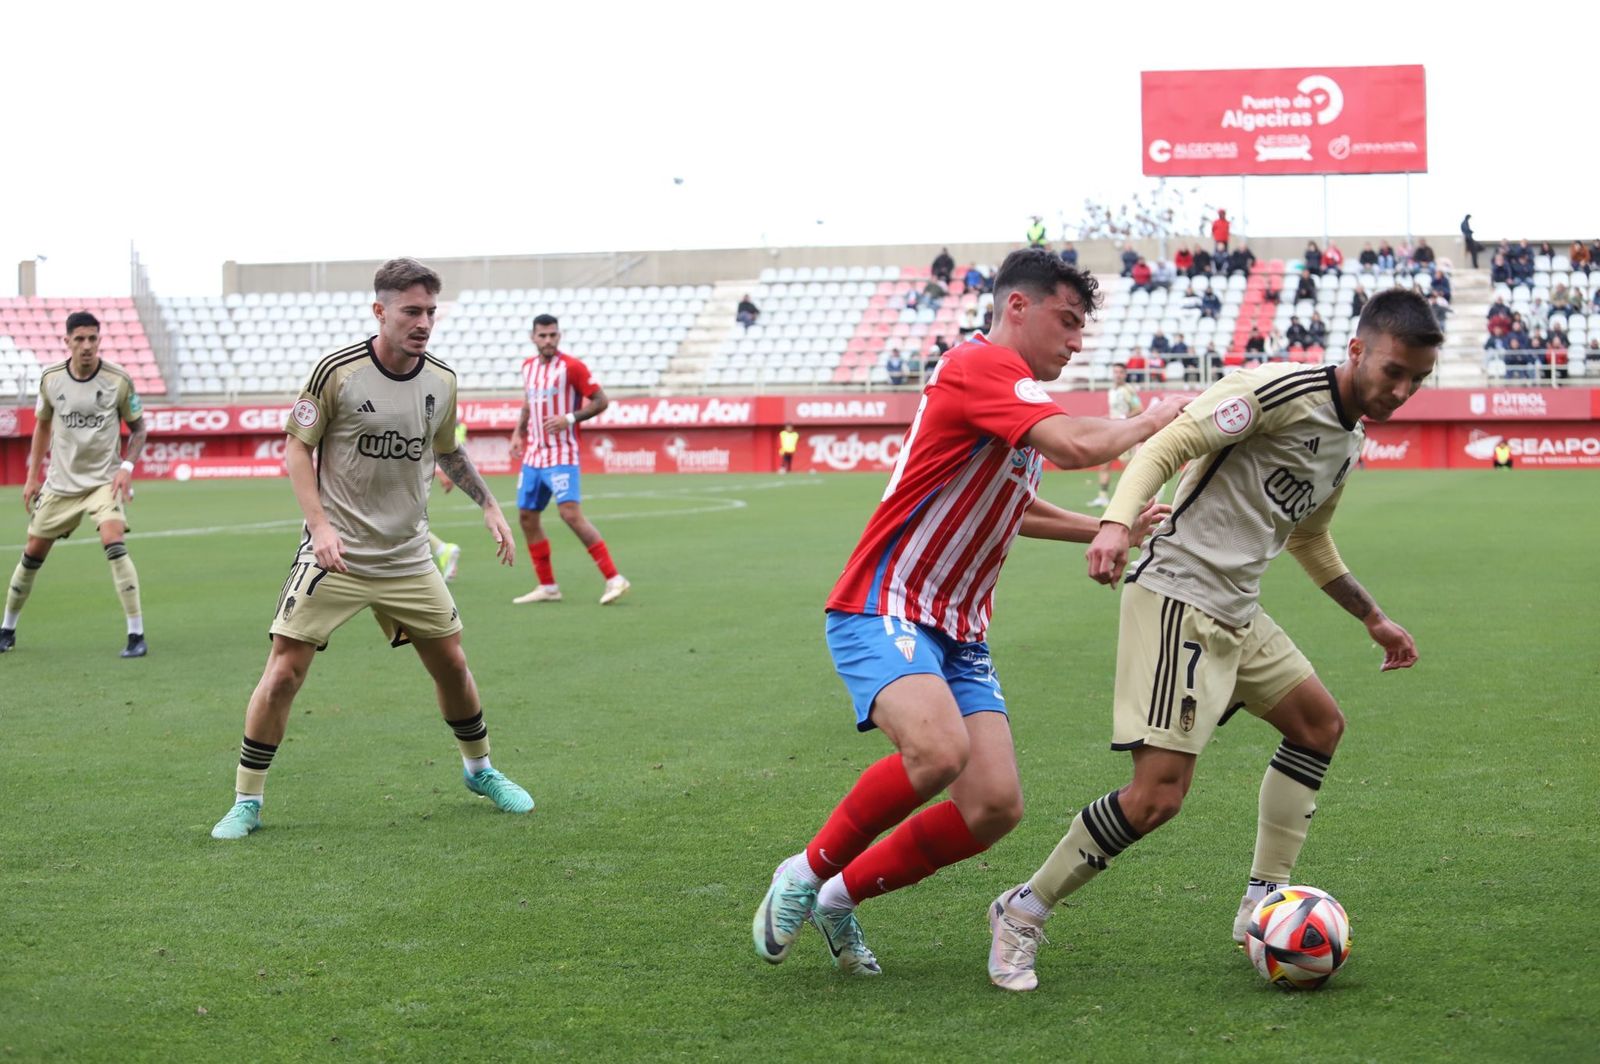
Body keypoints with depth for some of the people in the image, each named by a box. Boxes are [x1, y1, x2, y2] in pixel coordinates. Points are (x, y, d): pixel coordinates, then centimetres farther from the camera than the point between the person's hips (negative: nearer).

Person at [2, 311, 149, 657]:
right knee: (33, 552, 8)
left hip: (104, 481, -3)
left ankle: (136, 635, -18)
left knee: (114, 544, -24)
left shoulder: (118, 380, -10)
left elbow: (138, 428, 1)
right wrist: (32, 476, 11)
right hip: (60, 482, 3)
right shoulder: (50, 379, -3)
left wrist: (127, 466, -15)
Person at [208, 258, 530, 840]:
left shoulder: (442, 381, 2)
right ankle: (247, 802, 2)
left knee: (452, 665, 8)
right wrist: (319, 524, -14)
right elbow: (297, 447, -5)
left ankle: (479, 769, 34)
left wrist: (489, 505, 14)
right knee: (284, 671, -10)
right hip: (334, 553, -4)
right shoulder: (337, 371, -12)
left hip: (407, 557, 4)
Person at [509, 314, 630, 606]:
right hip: (533, 455, 8)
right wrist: (518, 433, 14)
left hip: (562, 455, -8)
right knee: (526, 516, 7)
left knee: (571, 513, -20)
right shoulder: (528, 366, 11)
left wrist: (570, 418, -20)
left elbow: (601, 401, -9)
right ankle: (547, 587, 17)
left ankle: (614, 579, -17)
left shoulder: (571, 366, -9)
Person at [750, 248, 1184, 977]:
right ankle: (806, 873, -11)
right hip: (882, 613, -9)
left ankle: (843, 895, 13)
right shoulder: (982, 365, -13)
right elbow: (1076, 447, -27)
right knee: (938, 748, -34)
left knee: (996, 807, -6)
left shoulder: (1015, 391, 18)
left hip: (958, 631, 9)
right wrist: (1148, 423, -9)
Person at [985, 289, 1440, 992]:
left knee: (1319, 724, 17)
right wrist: (1117, 522, -35)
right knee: (1159, 795, -16)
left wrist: (1372, 619, 36)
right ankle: (1023, 914, -1)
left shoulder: (1349, 442, 16)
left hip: (1234, 612, 10)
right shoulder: (1282, 391, -14)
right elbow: (1165, 447, -19)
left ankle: (1262, 907, 20)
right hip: (1177, 596, -10)